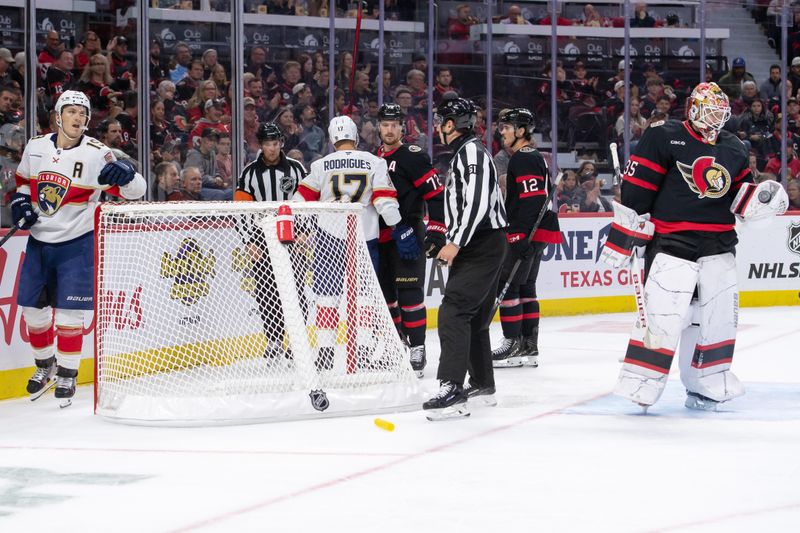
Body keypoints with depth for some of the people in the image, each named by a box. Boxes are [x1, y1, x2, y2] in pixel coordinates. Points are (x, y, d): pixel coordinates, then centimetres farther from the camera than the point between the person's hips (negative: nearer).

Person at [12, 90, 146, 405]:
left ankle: (67, 373, 9)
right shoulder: (35, 147, 0)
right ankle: (45, 364, 31)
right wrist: (20, 200, 0)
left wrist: (126, 175, -36)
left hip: (77, 242, -4)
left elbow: (135, 191, -15)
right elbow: (24, 180, 19)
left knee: (69, 310, -6)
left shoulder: (98, 154, -13)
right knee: (32, 306, 9)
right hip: (39, 240, 4)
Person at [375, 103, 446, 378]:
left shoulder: (412, 156, -8)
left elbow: (436, 194, -12)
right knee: (384, 292, 11)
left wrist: (437, 229, -18)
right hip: (380, 239, 8)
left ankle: (417, 348, -9)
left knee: (409, 291, -11)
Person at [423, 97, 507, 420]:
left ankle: (452, 390, -29)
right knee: (474, 317, 19)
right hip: (481, 245, 11)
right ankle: (483, 385, 30)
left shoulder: (471, 151, -13)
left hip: (482, 245, -11)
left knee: (454, 312, -20)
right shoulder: (465, 153, 20)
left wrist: (455, 242, -26)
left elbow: (477, 201, -24)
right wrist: (445, 244, 27)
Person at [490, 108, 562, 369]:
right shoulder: (535, 158, 20)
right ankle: (529, 347, 13)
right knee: (525, 287, 12)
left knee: (506, 285, -8)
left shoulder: (523, 160, -13)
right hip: (536, 234, 11)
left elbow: (532, 200, -22)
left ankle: (514, 345, -8)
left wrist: (521, 236, -25)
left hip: (528, 233, -11)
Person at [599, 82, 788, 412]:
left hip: (718, 245, 6)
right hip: (671, 244, -6)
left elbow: (741, 202, 19)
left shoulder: (734, 150, 15)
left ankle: (707, 384, 18)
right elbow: (635, 189, -8)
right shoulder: (664, 138, -5)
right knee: (662, 313, -13)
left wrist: (764, 198, -4)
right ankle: (640, 384, -9)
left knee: (719, 315, 7)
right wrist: (622, 237, -11)